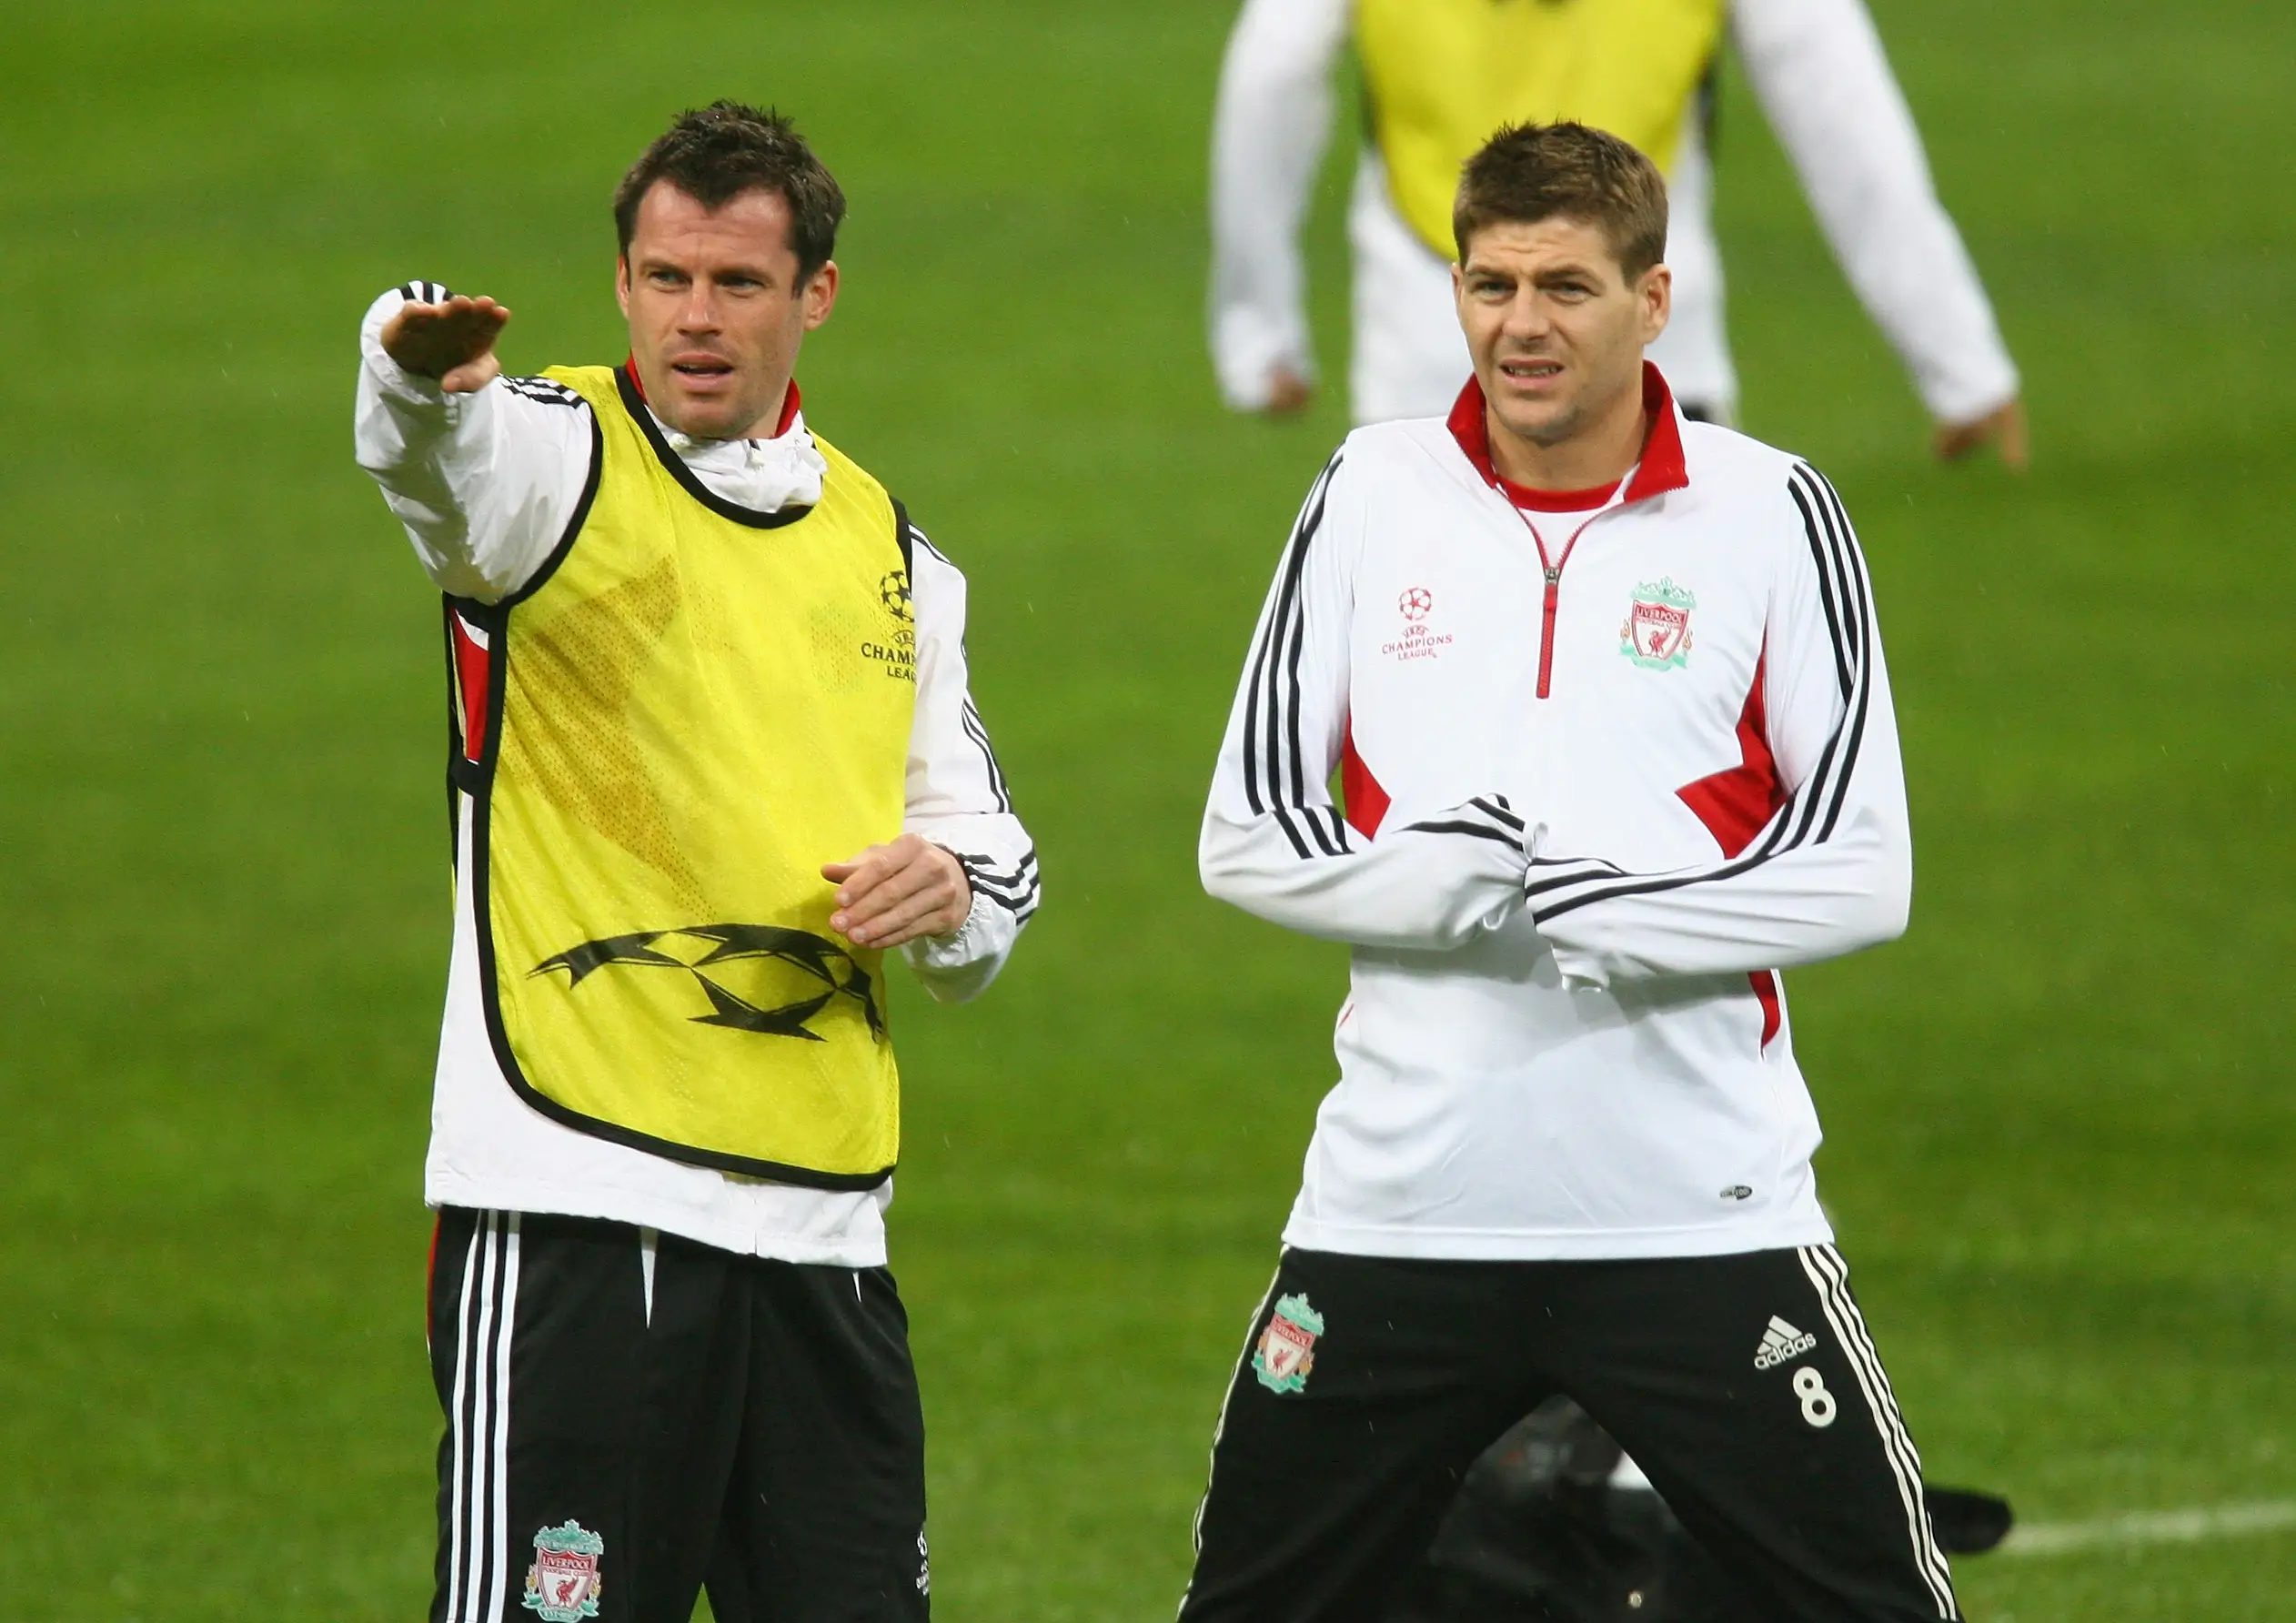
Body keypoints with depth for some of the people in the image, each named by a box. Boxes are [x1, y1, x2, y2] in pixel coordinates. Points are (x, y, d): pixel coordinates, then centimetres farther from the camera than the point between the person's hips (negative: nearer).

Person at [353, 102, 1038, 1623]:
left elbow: (992, 851, 24)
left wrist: (950, 892, -1)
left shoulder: (888, 546, 17)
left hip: (826, 1225, 6)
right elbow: (433, 443, -26)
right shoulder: (553, 460, 0)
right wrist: (421, 368, -51)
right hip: (576, 1202, -5)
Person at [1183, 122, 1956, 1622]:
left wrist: (1614, 913, -17)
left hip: (1699, 1203, -2)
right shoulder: (1372, 497, 6)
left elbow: (1864, 871, -4)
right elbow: (1248, 835, 5)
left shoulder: (1770, 513, 0)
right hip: (1402, 1200, 2)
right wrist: (1447, 884, -13)